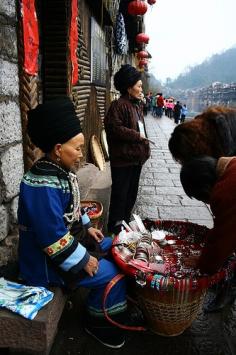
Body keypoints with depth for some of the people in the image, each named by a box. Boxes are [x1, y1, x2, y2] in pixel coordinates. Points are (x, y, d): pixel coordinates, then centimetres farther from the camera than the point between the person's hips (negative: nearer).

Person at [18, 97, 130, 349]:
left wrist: (86, 227, 7)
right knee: (111, 274, -13)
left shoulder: (59, 171, 1)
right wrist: (83, 260, -21)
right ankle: (98, 323, 15)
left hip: (69, 240, 10)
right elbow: (53, 238, -31)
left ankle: (120, 304, 35)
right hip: (48, 261, -10)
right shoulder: (43, 187, -32)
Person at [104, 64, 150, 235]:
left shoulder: (136, 105, 16)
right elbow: (114, 127, -23)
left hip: (136, 157, 9)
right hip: (123, 159, -9)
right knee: (120, 194, 2)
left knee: (132, 194, 17)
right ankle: (115, 227, 18)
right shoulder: (118, 105, -12)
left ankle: (125, 222, 33)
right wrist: (137, 136, -17)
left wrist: (144, 149, 13)